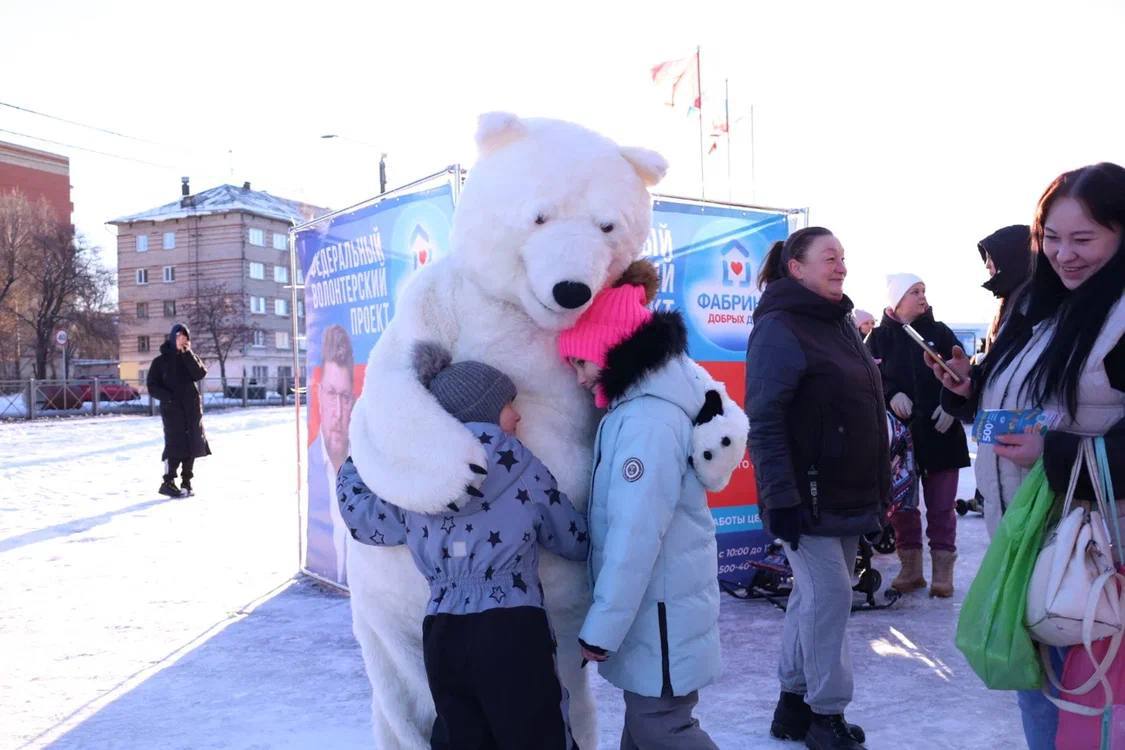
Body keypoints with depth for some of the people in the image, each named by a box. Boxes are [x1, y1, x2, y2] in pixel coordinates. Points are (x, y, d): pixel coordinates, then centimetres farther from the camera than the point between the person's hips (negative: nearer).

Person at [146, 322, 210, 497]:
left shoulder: (190, 358, 11)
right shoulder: (161, 361, 4)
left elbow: (200, 374, -9)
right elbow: (152, 386, 1)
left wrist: (187, 354, -11)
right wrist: (168, 397, -14)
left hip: (192, 408, 3)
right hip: (172, 409, -3)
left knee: (193, 444, 3)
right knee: (175, 444, -13)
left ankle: (187, 481, 13)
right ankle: (168, 483, -8)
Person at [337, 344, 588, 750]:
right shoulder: (518, 465, -2)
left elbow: (364, 520, 22)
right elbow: (574, 540, 7)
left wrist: (352, 466, 39)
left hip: (440, 636, 5)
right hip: (512, 632, -4)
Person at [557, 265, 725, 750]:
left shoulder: (647, 420, -23)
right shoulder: (638, 403, 7)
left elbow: (636, 536, -25)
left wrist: (600, 628, -20)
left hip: (658, 609, -9)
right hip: (650, 604, 9)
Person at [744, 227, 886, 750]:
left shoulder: (840, 325, 15)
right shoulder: (779, 328, -12)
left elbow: (867, 411, 20)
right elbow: (765, 422, -18)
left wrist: (879, 488, 19)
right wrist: (781, 498, -23)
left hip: (848, 495, 8)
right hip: (808, 496, -8)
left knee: (814, 595, 13)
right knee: (830, 596, -6)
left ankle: (794, 705, 25)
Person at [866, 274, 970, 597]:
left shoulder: (940, 332, 6)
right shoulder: (879, 337, 4)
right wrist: (891, 395, -20)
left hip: (940, 432, 0)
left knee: (941, 507, 3)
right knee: (901, 504, 8)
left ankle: (943, 571, 13)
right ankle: (911, 569, 20)